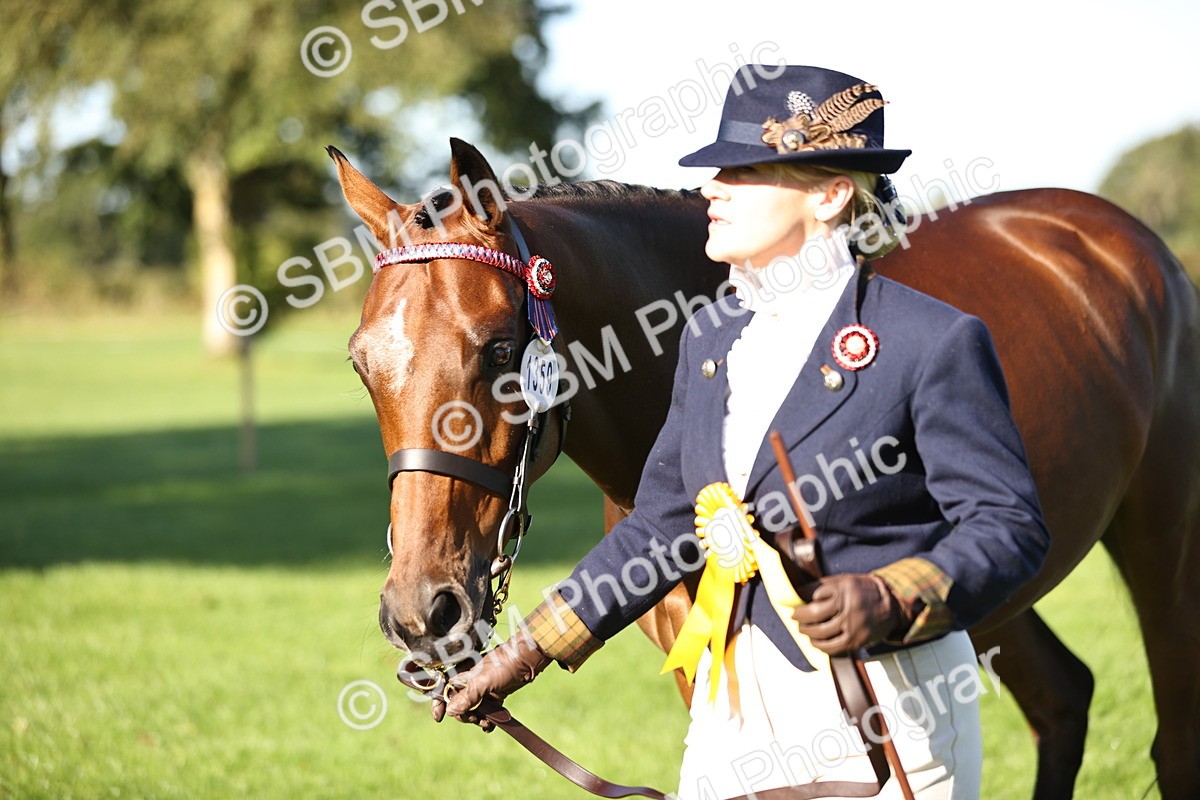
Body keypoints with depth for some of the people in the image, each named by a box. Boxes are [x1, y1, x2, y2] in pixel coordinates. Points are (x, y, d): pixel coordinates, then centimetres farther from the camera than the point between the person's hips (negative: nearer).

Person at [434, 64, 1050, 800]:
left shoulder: (934, 341, -12)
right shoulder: (714, 337, 9)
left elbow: (1010, 526, -14)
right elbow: (662, 524, 16)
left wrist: (890, 599, -31)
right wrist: (529, 652, 14)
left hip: (883, 711, -6)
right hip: (734, 701, 6)